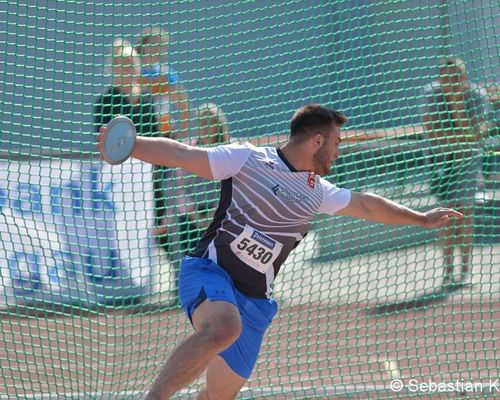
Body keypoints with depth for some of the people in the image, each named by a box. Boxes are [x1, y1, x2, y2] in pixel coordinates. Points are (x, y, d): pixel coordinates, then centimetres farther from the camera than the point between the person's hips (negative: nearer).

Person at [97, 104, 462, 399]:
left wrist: (422, 218, 38)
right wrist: (128, 145, -24)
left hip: (253, 301, 7)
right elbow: (182, 154, -9)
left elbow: (366, 205, 31)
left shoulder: (317, 191, 16)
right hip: (209, 274, -7)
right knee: (224, 328, -39)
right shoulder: (248, 159, -4)